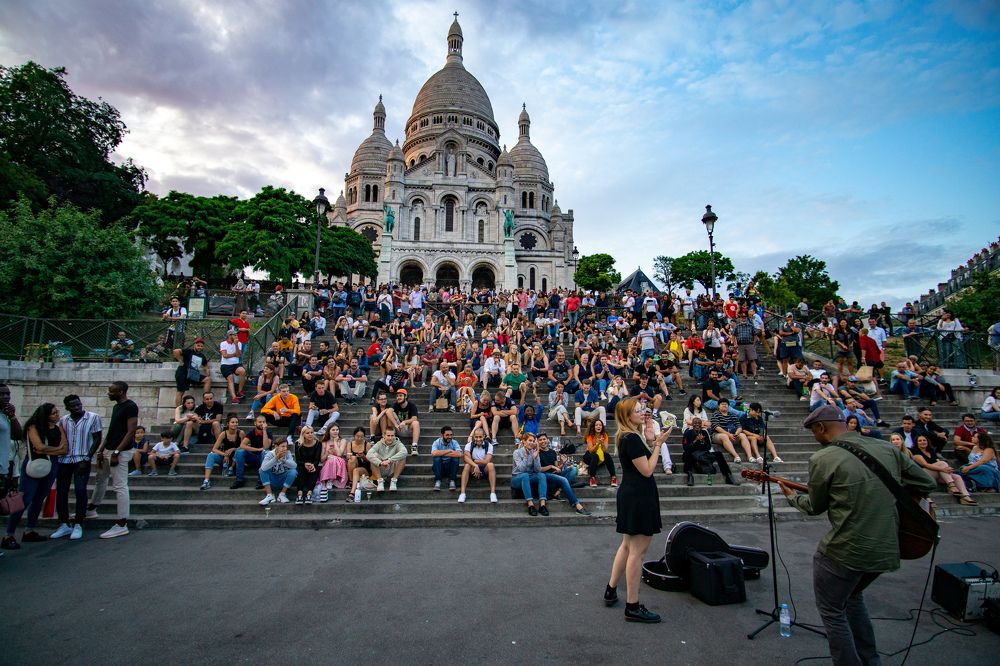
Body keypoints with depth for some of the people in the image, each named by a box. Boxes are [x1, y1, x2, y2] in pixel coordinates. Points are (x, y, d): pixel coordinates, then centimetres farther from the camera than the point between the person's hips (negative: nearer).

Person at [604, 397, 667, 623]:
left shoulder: (628, 436, 10)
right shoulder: (632, 439, -20)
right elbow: (647, 470, -19)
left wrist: (655, 443, 6)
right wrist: (658, 444, -13)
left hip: (630, 495, 11)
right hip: (639, 496, -11)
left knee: (628, 545, 21)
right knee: (637, 551, -2)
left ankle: (611, 591, 32)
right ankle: (633, 607, 7)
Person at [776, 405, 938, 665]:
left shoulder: (822, 458, -14)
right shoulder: (888, 449, 1)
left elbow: (815, 507, -1)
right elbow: (927, 484, 10)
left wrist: (792, 496, 18)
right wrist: (883, 490, 18)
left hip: (844, 551, -7)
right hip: (887, 551, 7)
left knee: (832, 611, 15)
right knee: (852, 595, 31)